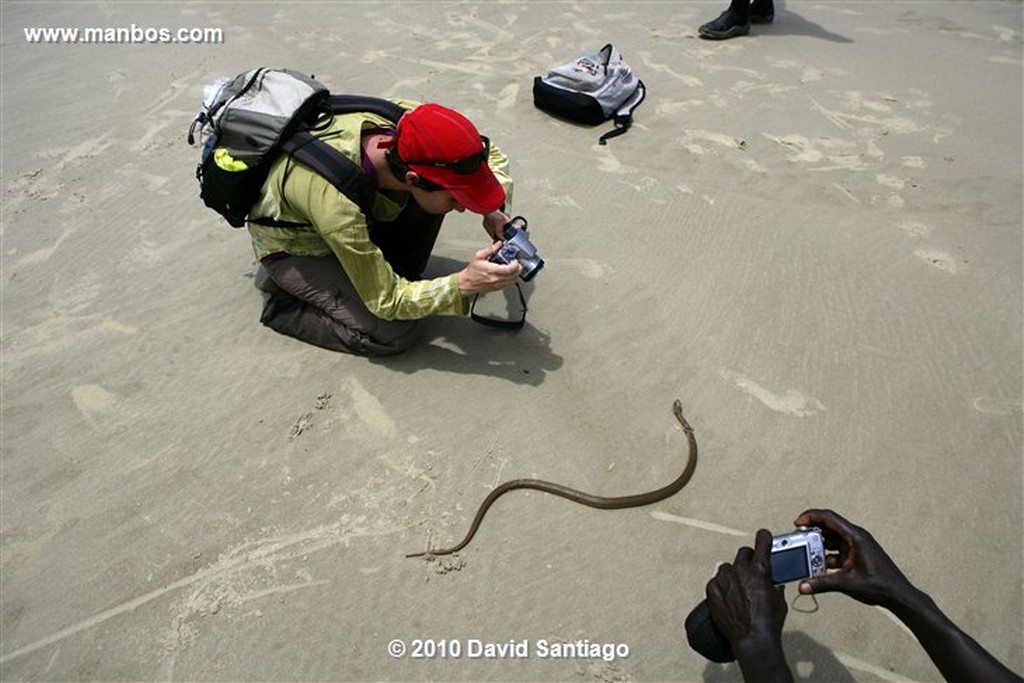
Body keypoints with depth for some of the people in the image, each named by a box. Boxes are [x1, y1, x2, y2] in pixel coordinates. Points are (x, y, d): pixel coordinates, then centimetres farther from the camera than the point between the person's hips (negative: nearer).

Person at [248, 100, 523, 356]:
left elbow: (491, 154, -9)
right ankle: (284, 304, -1)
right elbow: (386, 302, -30)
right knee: (393, 333, -22)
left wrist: (493, 211, -26)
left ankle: (399, 275, 3)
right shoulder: (338, 203, -43)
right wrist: (463, 284, -39)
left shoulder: (405, 118, -28)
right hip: (293, 246, -6)